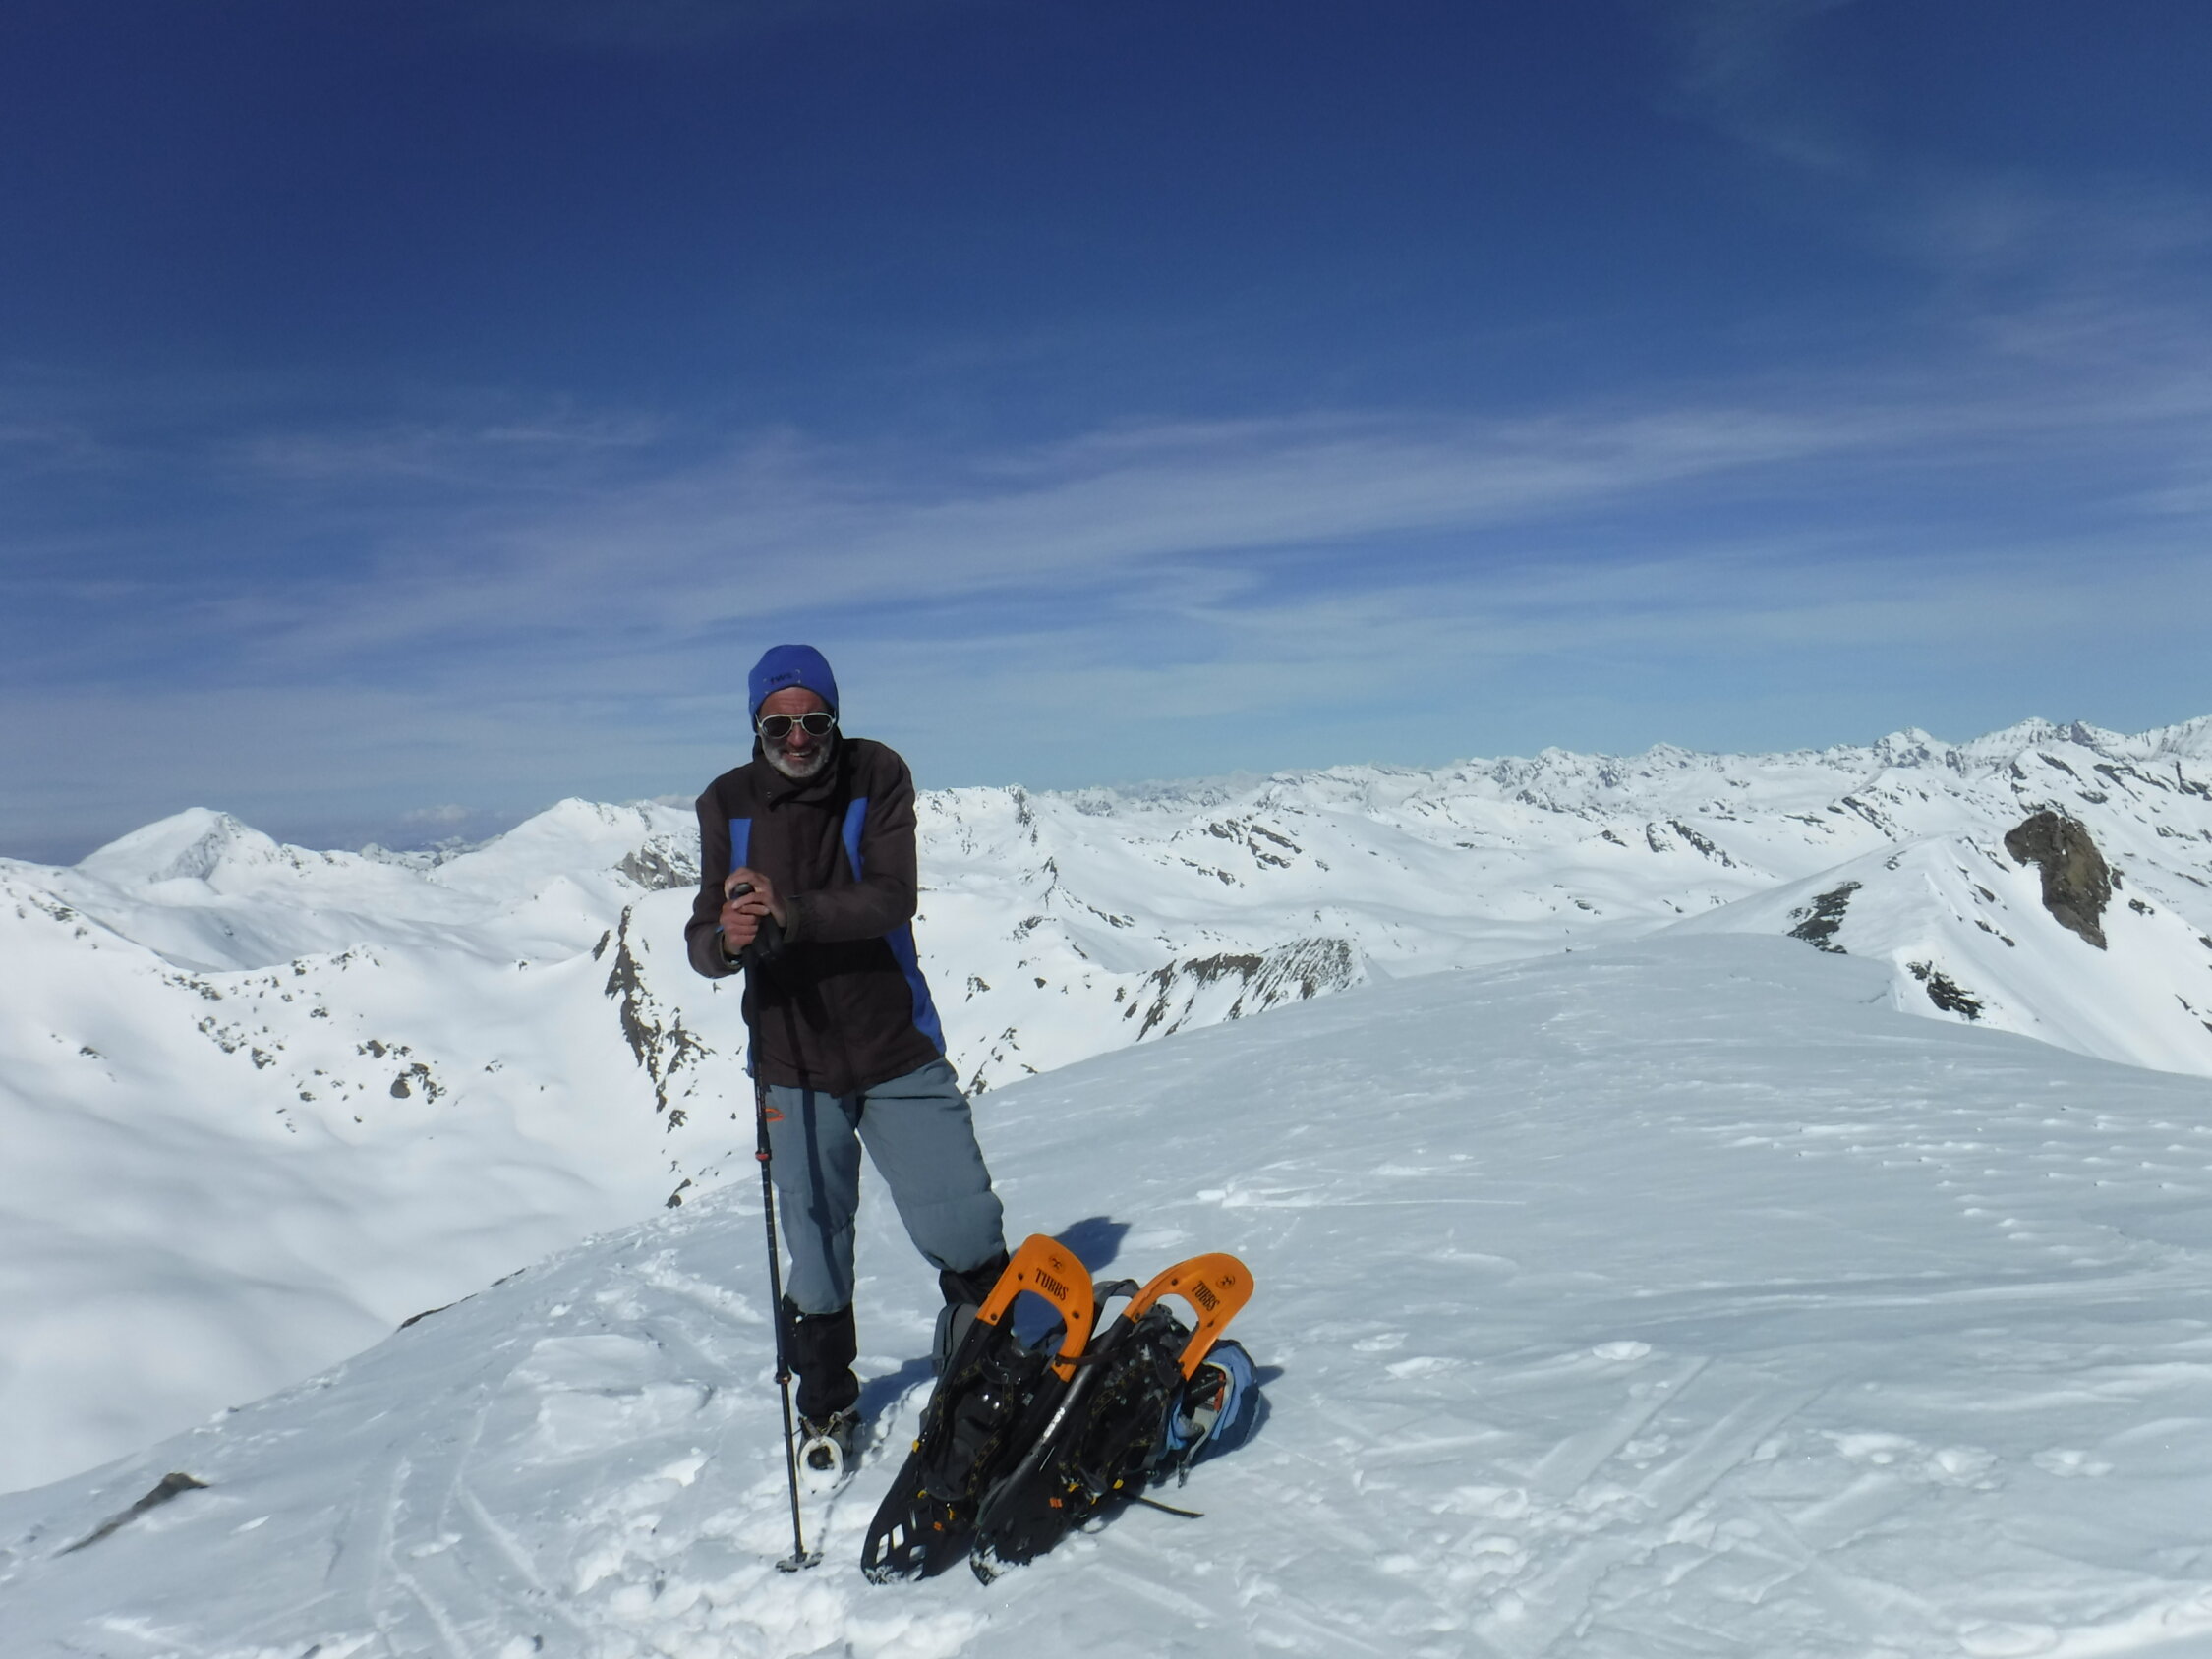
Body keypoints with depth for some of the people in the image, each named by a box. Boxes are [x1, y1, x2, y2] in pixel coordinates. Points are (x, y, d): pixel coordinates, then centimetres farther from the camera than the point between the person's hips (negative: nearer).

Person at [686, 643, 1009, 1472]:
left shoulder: (877, 776, -6)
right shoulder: (727, 804, -2)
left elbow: (891, 899, -19)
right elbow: (702, 944, -5)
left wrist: (791, 912, -35)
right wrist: (727, 938, -29)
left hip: (900, 1055, -1)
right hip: (796, 1069, 1)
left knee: (967, 1240, -1)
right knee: (816, 1257, 9)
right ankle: (826, 1405, 34)